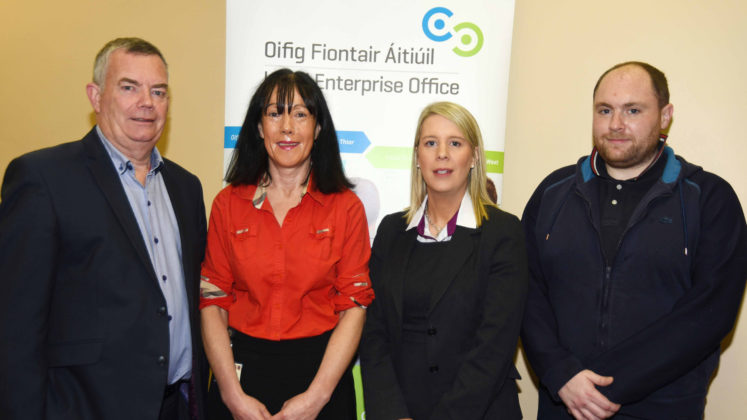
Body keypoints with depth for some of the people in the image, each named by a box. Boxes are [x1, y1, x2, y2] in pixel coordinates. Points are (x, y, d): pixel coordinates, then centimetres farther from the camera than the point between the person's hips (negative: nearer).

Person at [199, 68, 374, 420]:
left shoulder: (346, 207, -4)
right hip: (242, 369, 1)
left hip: (320, 369, -1)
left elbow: (354, 306, -6)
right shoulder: (228, 204, -1)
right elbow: (212, 303, -2)